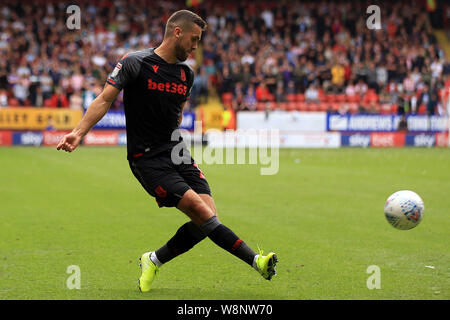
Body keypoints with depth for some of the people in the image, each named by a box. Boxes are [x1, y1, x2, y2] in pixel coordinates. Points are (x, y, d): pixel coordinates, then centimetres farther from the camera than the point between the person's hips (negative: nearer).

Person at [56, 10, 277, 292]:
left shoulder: (187, 75, 12)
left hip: (177, 155, 7)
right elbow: (105, 99, -10)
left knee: (207, 219, -8)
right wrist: (79, 132, -21)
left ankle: (154, 261, 12)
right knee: (201, 210, -20)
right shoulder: (135, 63, -7)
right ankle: (256, 260, -21)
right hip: (147, 160, -7)